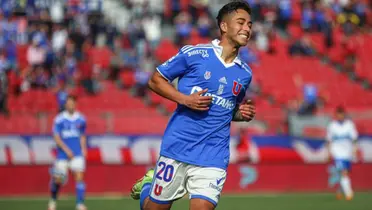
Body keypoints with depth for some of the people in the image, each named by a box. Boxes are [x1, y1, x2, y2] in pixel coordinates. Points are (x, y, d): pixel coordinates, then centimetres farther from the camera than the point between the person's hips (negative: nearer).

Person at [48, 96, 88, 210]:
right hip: (63, 154, -2)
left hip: (77, 154, 2)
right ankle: (52, 200, 29)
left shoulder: (81, 120, 7)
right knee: (58, 179, 2)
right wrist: (66, 150, -16)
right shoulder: (59, 119, -3)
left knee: (79, 177, -12)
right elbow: (57, 137, -6)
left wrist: (83, 149, 3)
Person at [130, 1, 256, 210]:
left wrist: (243, 113, 1)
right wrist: (185, 99, -14)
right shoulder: (193, 54, -6)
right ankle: (146, 186, 42)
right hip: (177, 147, -3)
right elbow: (156, 80, 1)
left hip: (213, 155, 3)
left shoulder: (245, 73, 8)